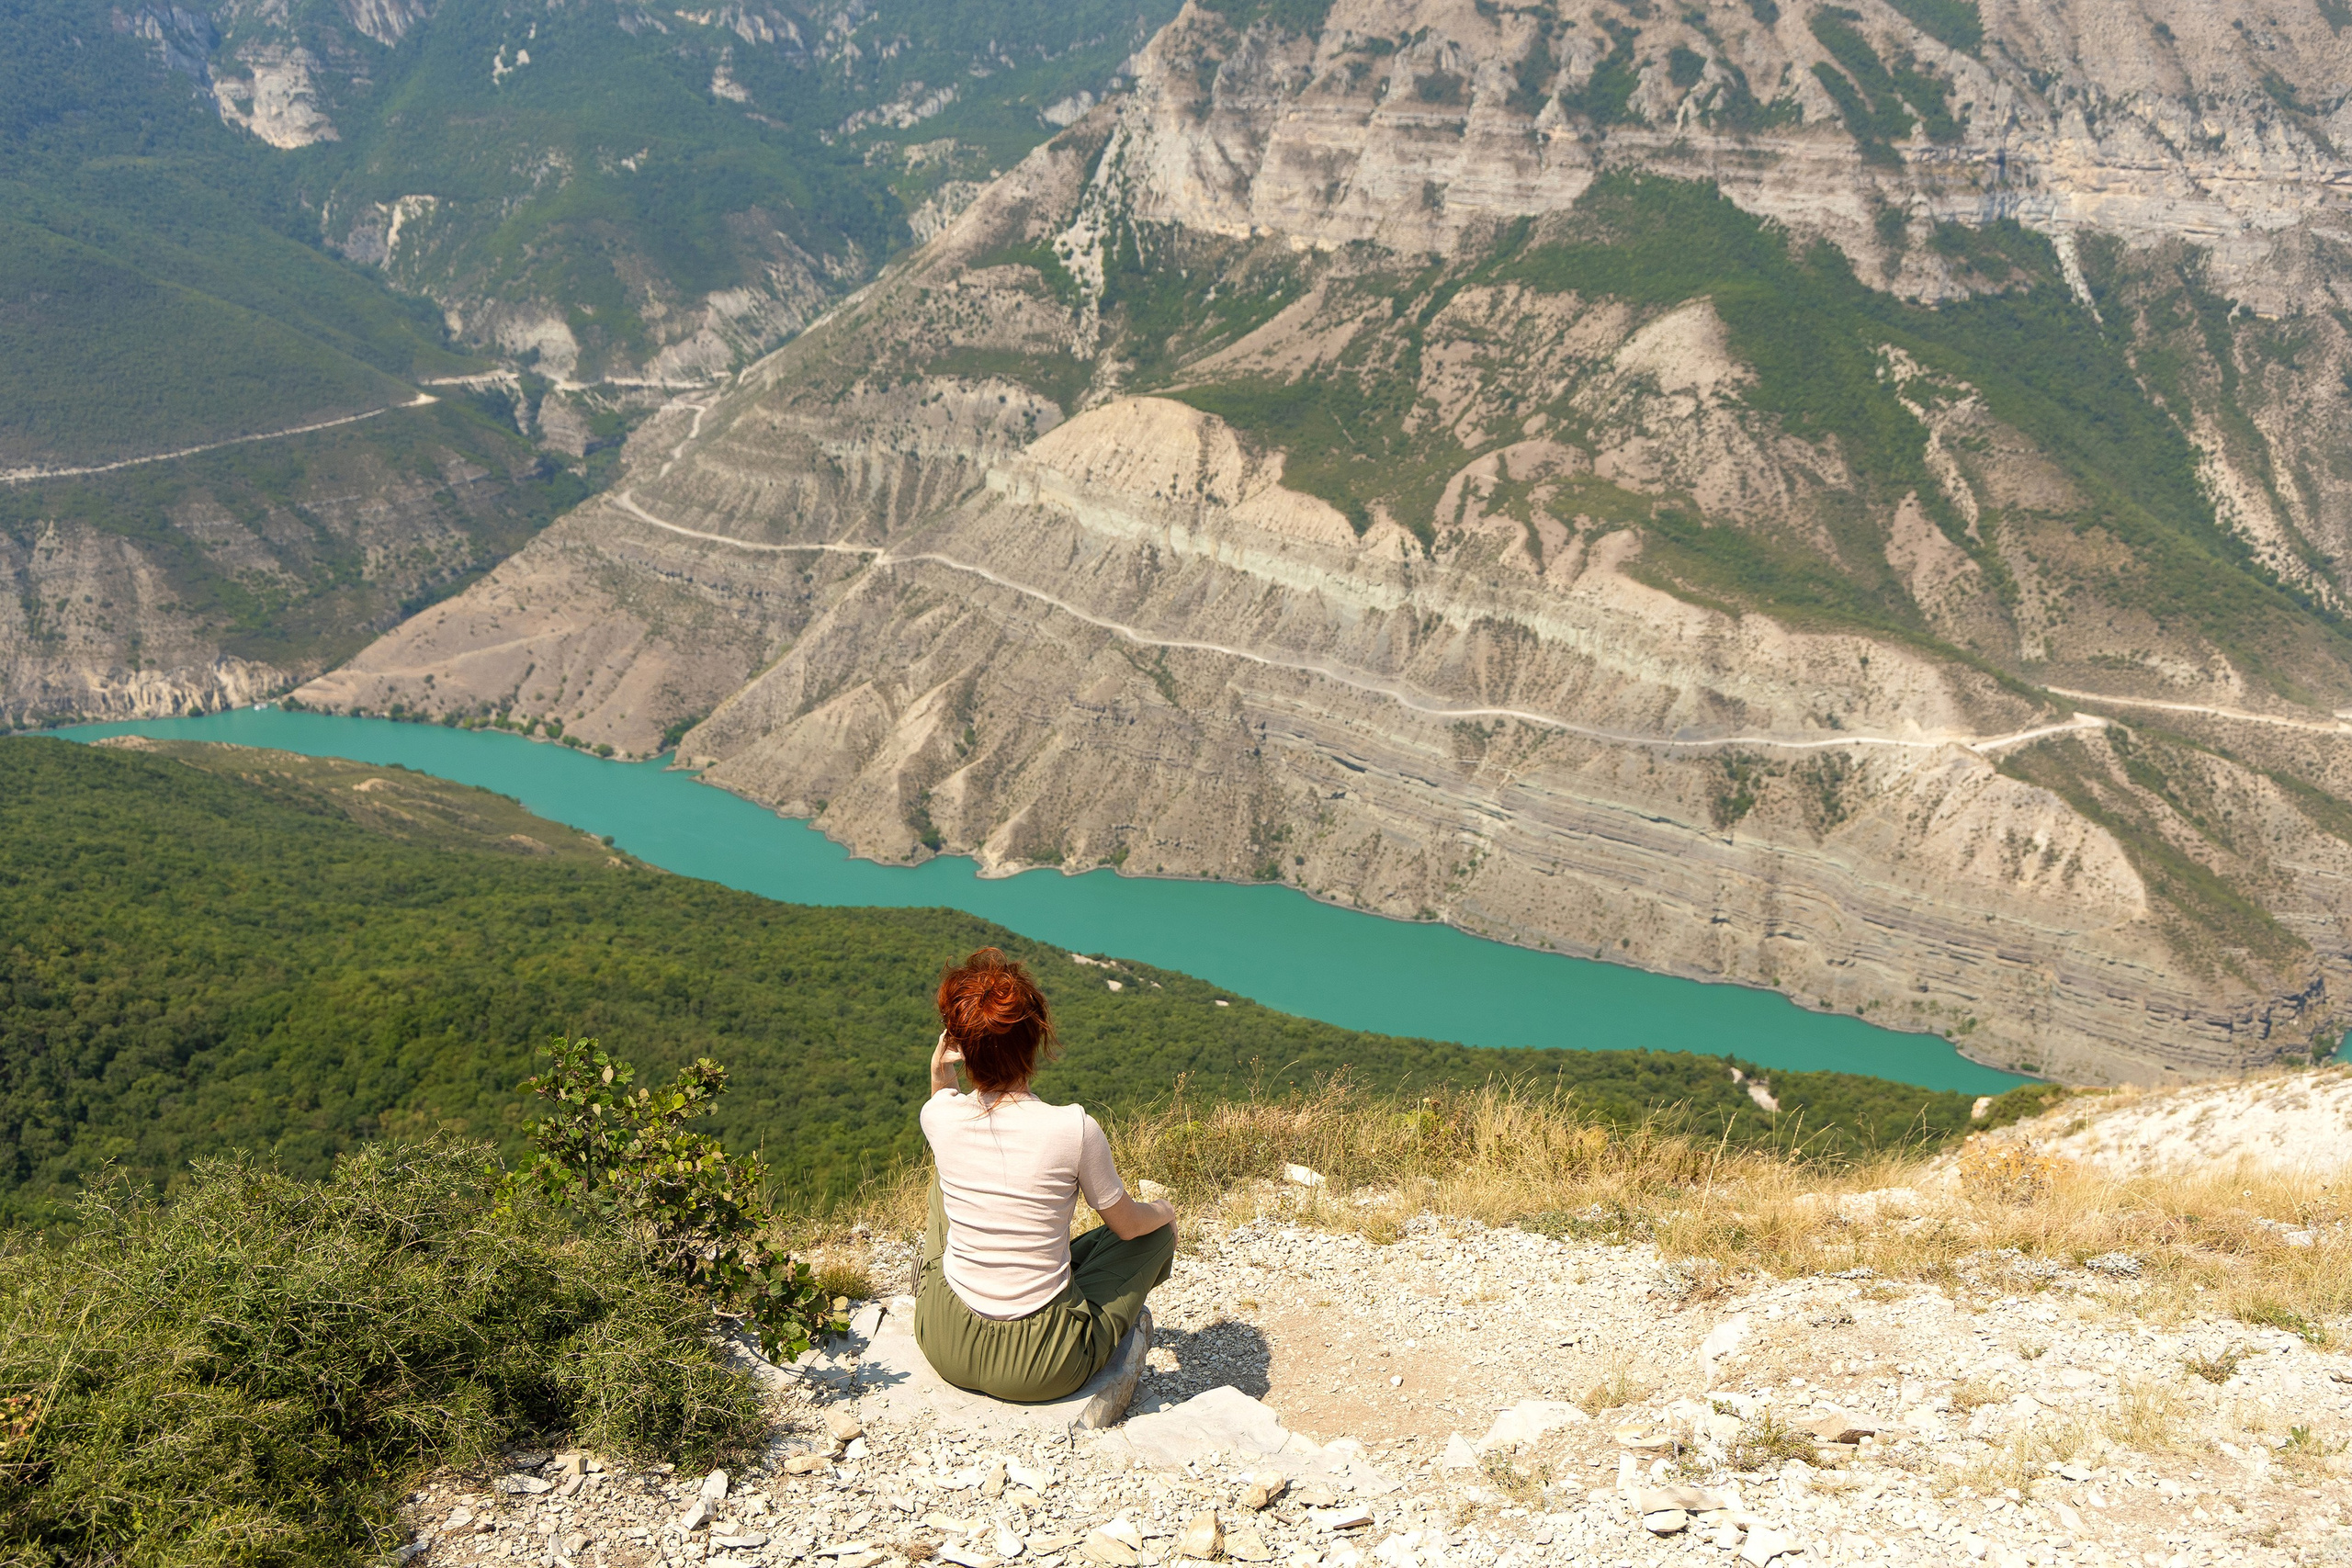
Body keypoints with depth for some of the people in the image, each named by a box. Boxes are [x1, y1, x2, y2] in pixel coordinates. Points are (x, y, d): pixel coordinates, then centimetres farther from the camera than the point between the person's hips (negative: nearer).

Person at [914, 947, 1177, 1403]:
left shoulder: (938, 1115, -12)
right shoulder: (1074, 1129, -23)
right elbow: (1127, 1225, -3)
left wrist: (939, 1072, 0)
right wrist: (1163, 1211, 18)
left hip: (944, 1347, 3)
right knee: (1158, 1228, 19)